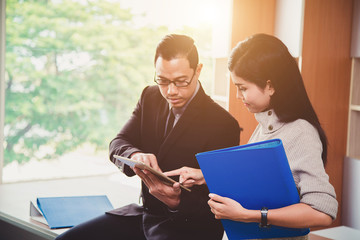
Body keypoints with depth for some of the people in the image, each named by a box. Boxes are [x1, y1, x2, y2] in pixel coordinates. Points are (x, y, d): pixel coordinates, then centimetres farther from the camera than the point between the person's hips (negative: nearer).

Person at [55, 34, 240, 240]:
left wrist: (177, 201, -34)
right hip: (145, 212, 6)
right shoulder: (150, 98, 6)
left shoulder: (223, 124, -14)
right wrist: (135, 155, -23)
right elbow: (118, 145, 1)